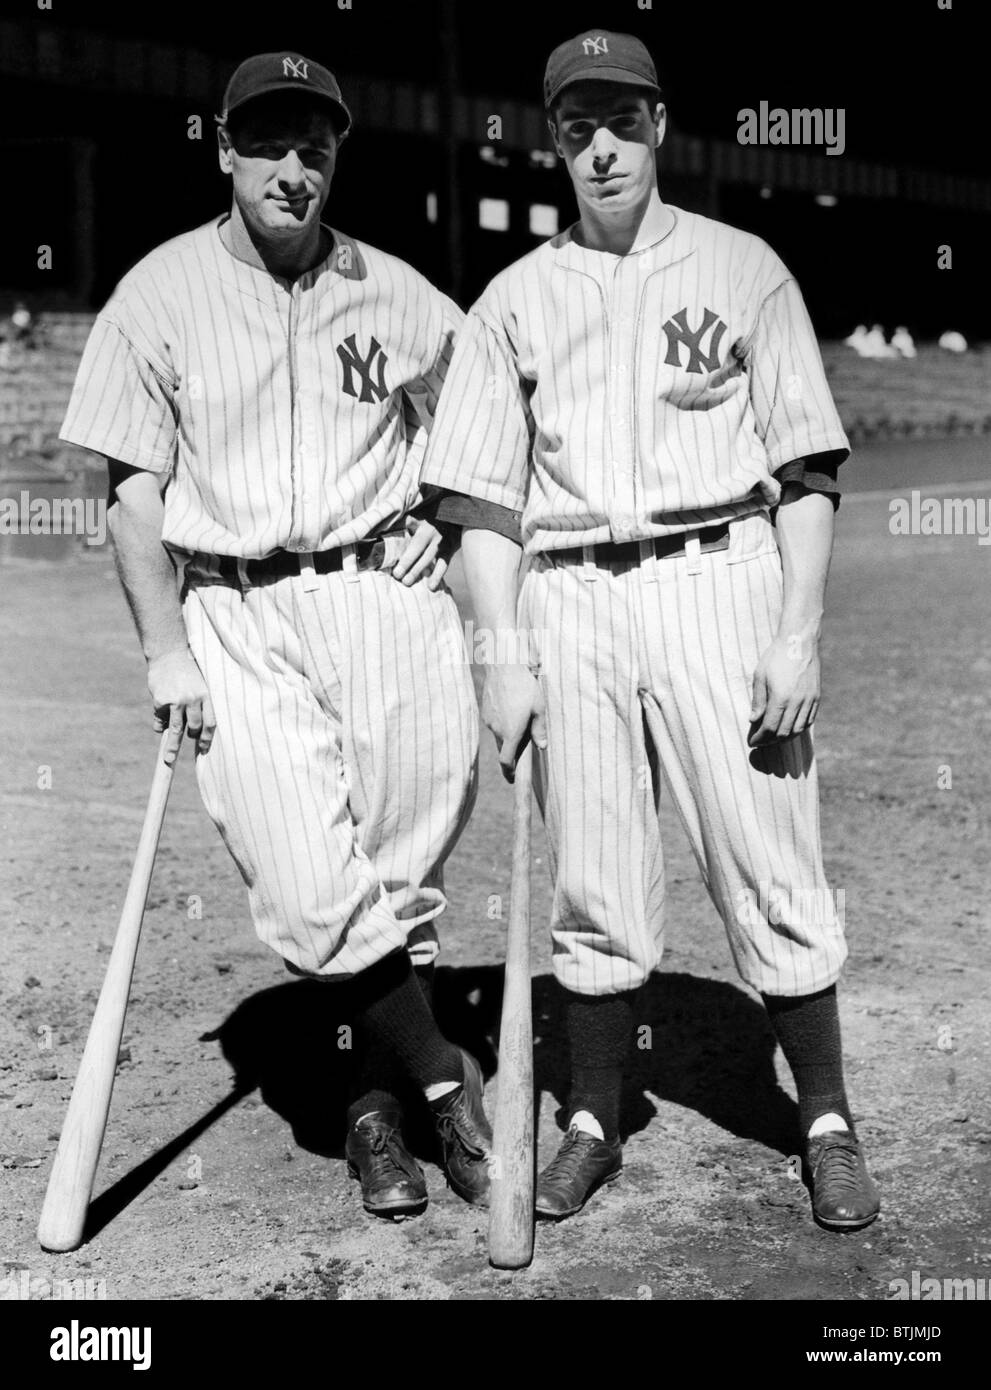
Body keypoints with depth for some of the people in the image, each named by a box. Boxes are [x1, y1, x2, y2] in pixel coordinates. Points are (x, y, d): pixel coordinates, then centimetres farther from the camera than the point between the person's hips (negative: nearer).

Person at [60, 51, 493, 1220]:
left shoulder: (396, 296, 8)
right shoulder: (160, 294, 4)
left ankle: (378, 1096, 20)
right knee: (309, 894, -11)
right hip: (233, 618, -1)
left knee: (399, 878, -3)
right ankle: (446, 1078, 10)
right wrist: (166, 650, -6)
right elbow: (132, 490, 2)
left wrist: (444, 526, 2)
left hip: (384, 597, 1)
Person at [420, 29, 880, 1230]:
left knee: (768, 870, -2)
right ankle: (592, 1123, 20)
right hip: (570, 601, 2)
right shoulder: (513, 300, 13)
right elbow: (483, 493, 10)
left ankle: (827, 1123, 13)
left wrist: (797, 634, -7)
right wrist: (504, 657, -1)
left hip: (718, 580, -2)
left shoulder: (741, 268, 8)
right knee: (591, 884, 5)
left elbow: (807, 468, 4)